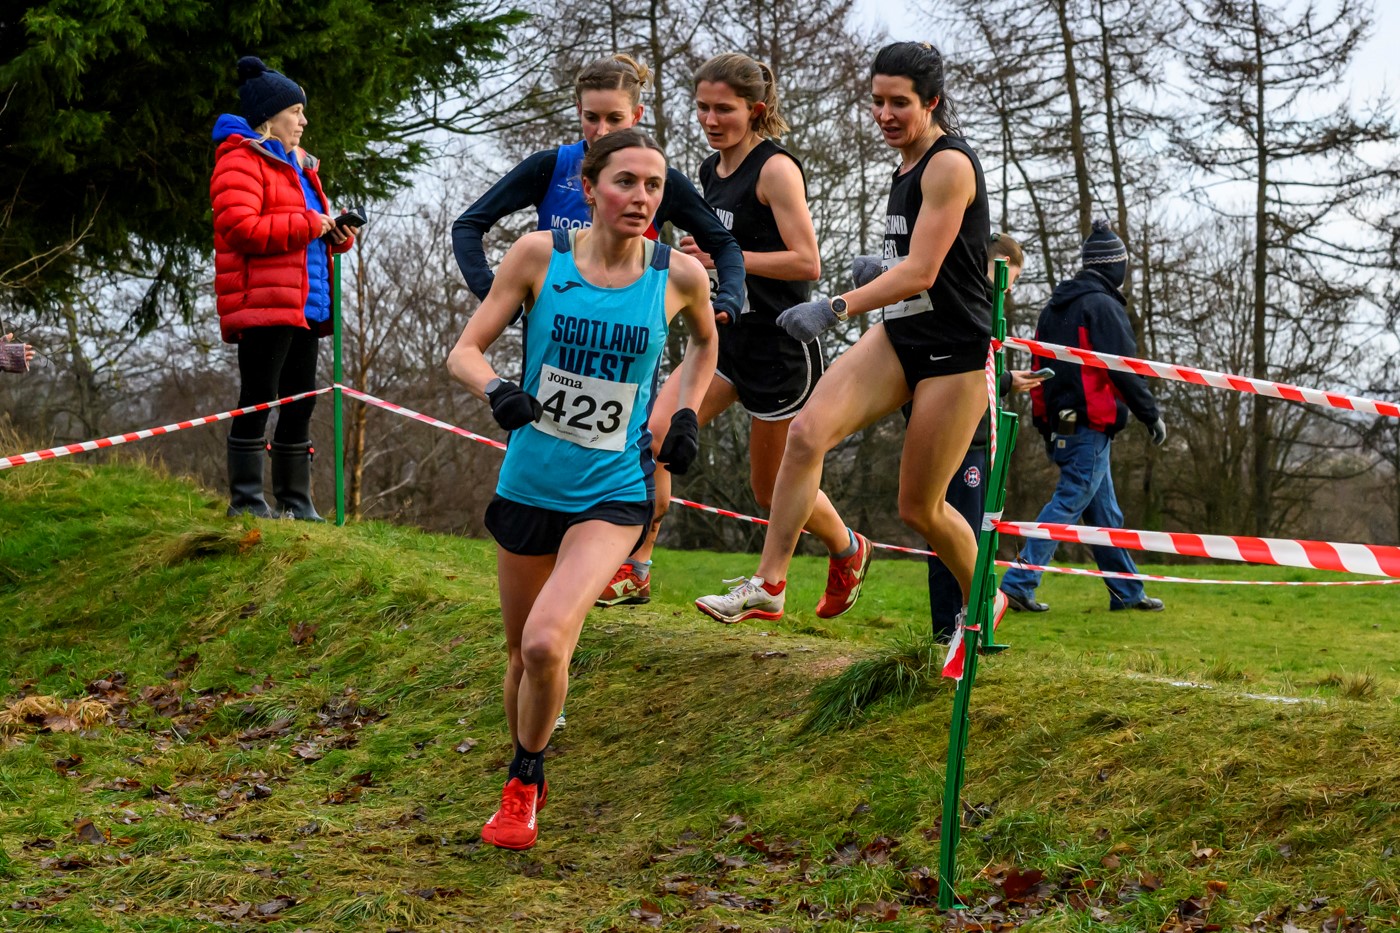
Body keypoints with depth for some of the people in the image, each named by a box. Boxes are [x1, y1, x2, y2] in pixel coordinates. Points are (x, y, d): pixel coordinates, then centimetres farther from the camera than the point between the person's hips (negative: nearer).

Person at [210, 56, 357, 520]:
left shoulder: (298, 165, 24)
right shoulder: (241, 161, -7)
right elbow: (239, 227, -20)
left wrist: (337, 233, 10)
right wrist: (309, 224, -17)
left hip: (306, 305, 9)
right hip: (263, 304, -9)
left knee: (301, 402, 10)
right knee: (258, 400, -6)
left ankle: (295, 501, 16)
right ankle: (246, 500, -2)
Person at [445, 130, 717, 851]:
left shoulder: (679, 275, -5)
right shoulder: (541, 255, -7)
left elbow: (705, 341, 19)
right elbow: (464, 351, -4)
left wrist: (687, 415, 6)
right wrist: (497, 391, -25)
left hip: (613, 494, -2)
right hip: (529, 485, 2)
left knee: (546, 642, -21)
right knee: (522, 654, 13)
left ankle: (524, 782, 4)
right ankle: (524, 789, 39)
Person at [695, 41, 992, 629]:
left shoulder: (950, 164, -17)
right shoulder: (908, 165, 10)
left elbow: (921, 272, -25)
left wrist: (836, 308, -32)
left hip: (955, 353, -8)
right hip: (899, 337, 8)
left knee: (919, 507, 2)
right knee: (808, 431, -15)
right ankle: (768, 586, -13)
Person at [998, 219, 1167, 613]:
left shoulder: (1055, 307, 17)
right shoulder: (1103, 306, -11)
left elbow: (1040, 367, 20)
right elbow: (1125, 368, -14)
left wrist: (1045, 425, 24)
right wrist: (1152, 415, -5)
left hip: (1059, 426, 9)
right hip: (1090, 425, -9)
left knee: (1104, 510, 14)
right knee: (1069, 503, -9)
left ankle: (1127, 591, 21)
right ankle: (1017, 583, -16)